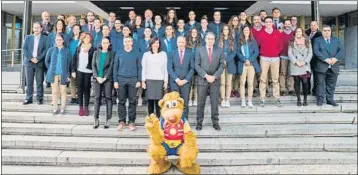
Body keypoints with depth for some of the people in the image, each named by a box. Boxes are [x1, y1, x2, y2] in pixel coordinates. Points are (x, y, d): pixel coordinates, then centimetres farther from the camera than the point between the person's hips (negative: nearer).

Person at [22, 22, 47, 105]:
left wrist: (38, 58, -13)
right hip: (29, 62, 2)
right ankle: (28, 98, 11)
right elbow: (24, 48, 4)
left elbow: (45, 50, -4)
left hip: (39, 63, -2)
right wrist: (31, 58, -9)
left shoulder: (45, 38, 5)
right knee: (29, 81, 5)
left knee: (39, 82, 0)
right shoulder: (28, 37, 13)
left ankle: (40, 98, 7)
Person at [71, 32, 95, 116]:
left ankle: (86, 107, 13)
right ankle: (80, 107, 13)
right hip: (79, 71, 2)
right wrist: (73, 71, 2)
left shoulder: (92, 49, 0)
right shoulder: (78, 48, 8)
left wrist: (94, 73, -14)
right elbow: (74, 60, 8)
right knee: (80, 89, 5)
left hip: (88, 72, -2)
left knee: (87, 89, 4)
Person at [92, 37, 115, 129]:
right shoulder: (96, 53, 12)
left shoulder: (111, 54, 5)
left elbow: (111, 67, -3)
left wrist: (104, 78, -11)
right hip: (97, 79, 2)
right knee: (97, 98, 2)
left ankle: (108, 119, 3)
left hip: (107, 79, -2)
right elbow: (93, 65, 6)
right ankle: (96, 119, 7)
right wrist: (97, 77, -6)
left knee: (108, 98, -1)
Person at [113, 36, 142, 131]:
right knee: (121, 101, 4)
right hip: (121, 79, 1)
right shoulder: (119, 53, 8)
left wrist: (139, 80, -2)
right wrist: (115, 81, 1)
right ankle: (121, 121, 13)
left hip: (133, 79, -1)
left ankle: (132, 121, 9)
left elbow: (139, 67, 5)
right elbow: (115, 67, 8)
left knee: (132, 101, 1)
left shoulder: (137, 53, 6)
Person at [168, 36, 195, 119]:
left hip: (186, 82, 0)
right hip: (174, 82, 0)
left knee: (185, 104, 1)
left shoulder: (190, 54, 6)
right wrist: (177, 79, -9)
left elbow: (192, 68, 2)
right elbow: (170, 68, 1)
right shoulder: (172, 54, 7)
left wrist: (185, 80, -7)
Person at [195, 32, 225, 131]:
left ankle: (215, 122, 14)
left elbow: (222, 65, 2)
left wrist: (214, 76, -10)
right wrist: (206, 76, -11)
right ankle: (199, 122, 12)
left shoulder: (219, 50, 7)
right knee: (201, 102, 2)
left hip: (215, 80, 1)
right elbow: (197, 65, -1)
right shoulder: (199, 50, 5)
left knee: (215, 102, 4)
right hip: (202, 79, 0)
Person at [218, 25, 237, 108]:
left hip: (230, 63, 1)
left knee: (228, 83, 2)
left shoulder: (232, 41, 9)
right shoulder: (219, 40, 7)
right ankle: (223, 100, 3)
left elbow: (234, 52, 0)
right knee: (222, 82, -2)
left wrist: (227, 60, -12)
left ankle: (227, 100, 6)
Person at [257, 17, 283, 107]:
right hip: (264, 58, -2)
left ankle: (277, 99, 9)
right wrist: (262, 52, 3)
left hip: (275, 58, 2)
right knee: (263, 79, -3)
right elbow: (257, 44, 5)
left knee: (275, 79, 4)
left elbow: (281, 45, 13)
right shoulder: (261, 34, 2)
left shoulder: (277, 33, 9)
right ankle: (262, 100, 1)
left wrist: (277, 51, 3)